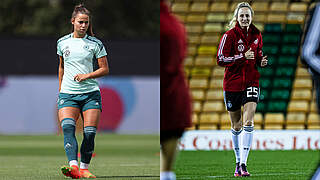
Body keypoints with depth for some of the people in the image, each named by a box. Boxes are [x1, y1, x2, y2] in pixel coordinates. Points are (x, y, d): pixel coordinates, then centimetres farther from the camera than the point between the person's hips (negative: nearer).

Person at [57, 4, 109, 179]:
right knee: (67, 127, -23)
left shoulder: (95, 44, 2)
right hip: (67, 93, 1)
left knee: (90, 133, -7)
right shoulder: (62, 42, 9)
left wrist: (86, 76, -12)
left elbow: (105, 69, 3)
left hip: (91, 93, 0)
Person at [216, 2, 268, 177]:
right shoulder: (229, 35, -8)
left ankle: (243, 164, -17)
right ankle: (238, 162, 28)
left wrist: (261, 61, -3)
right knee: (236, 126, 10)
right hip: (232, 83, -2)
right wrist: (243, 57, -23)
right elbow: (220, 59, -14)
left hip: (251, 82, 2)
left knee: (248, 122, -15)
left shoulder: (256, 35, 4)